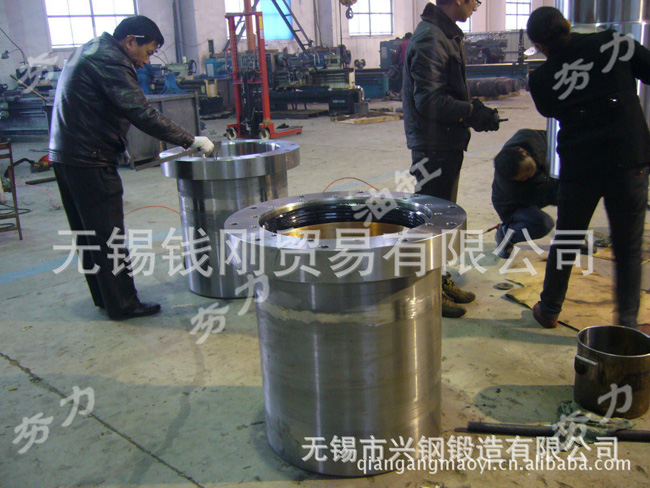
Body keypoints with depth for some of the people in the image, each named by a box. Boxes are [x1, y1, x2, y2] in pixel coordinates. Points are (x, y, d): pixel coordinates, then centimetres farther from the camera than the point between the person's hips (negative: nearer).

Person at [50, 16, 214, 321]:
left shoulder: (90, 51, 16)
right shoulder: (109, 61, -16)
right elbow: (142, 115, -24)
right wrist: (190, 141, -19)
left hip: (65, 155, 10)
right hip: (90, 160, -10)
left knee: (87, 234, 16)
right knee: (107, 236, -2)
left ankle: (104, 297, 28)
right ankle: (122, 304, 7)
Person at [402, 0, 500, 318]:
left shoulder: (447, 35, 15)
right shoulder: (429, 39, -18)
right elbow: (429, 101, -24)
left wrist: (474, 109, 6)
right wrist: (474, 113, -18)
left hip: (448, 143, 10)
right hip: (433, 146, -10)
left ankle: (440, 280, 31)